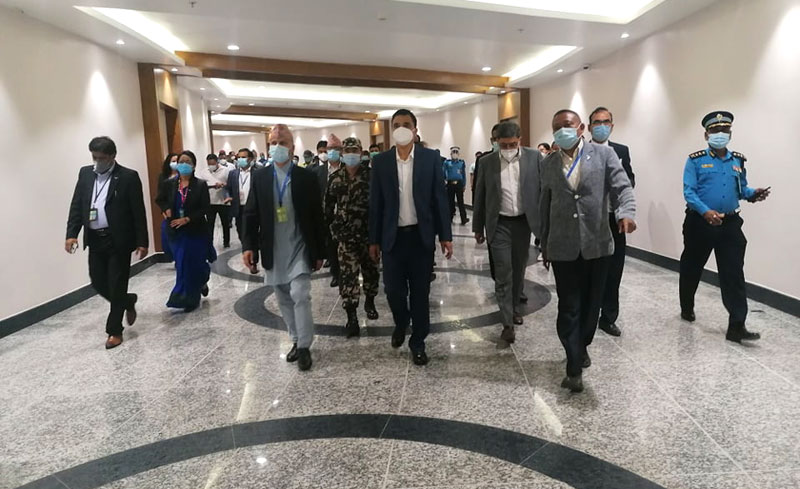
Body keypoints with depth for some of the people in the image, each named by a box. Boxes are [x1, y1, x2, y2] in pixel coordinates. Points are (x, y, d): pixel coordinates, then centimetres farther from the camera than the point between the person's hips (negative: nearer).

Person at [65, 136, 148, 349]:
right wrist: (72, 233, -4)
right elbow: (76, 205, 8)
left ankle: (114, 330, 16)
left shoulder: (128, 177, -7)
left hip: (119, 241, -5)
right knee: (98, 283, 10)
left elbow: (139, 212, -7)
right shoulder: (85, 173, 8)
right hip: (95, 240, 5)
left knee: (116, 286, 2)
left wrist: (142, 242, -10)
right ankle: (128, 302, 37)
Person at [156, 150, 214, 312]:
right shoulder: (170, 184, 2)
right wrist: (166, 209, -1)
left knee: (194, 265, 4)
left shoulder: (201, 185, -7)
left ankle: (190, 299, 26)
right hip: (177, 232, 3)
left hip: (196, 231, -3)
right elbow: (159, 200, 19)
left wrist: (187, 219, -18)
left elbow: (206, 209, -11)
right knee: (183, 266, 8)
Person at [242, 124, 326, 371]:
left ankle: (304, 346, 4)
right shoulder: (260, 177, 5)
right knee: (284, 300, 12)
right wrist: (248, 245, -7)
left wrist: (319, 252, -2)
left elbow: (317, 217, -1)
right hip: (273, 251, 3)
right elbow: (251, 214, 5)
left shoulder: (306, 177, -2)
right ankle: (296, 341, 27)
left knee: (300, 296, -10)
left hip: (299, 249, -3)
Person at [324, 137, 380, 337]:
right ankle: (351, 317, 0)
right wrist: (330, 227, 6)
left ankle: (369, 301, 38)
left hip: (369, 232, 0)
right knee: (348, 274, -4)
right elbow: (328, 205, 9)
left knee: (371, 270, 13)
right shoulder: (335, 177, 3)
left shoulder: (371, 174, -3)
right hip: (345, 234, 0)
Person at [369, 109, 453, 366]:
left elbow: (440, 198, 0)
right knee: (393, 289, 5)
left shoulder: (431, 158, -1)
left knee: (420, 292, 6)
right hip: (392, 236, 1)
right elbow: (375, 203, 4)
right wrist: (374, 240, 3)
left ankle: (418, 341, 22)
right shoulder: (381, 161, 2)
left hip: (421, 235, -1)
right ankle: (400, 324, 37)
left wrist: (445, 235, -3)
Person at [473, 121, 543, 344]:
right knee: (503, 273, -4)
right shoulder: (488, 162, -2)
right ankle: (507, 323, 0)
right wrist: (478, 227, 6)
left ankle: (515, 307, 35)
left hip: (523, 222, 1)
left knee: (519, 270, 14)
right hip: (499, 224, -1)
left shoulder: (534, 158, -2)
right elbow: (480, 196, 4)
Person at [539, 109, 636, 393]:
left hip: (597, 244, 0)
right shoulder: (548, 164, 8)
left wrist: (626, 213, -29)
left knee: (591, 304, 13)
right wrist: (544, 245, 15)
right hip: (563, 247, 0)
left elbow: (622, 187, -7)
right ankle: (575, 367, 8)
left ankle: (582, 346, 38)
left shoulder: (603, 154, 2)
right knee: (569, 307, 0)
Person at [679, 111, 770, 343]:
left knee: (734, 274, -4)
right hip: (700, 223, -3)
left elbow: (741, 189, 14)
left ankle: (737, 326, -2)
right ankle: (687, 308, 34)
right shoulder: (696, 160, -3)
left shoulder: (738, 161, 11)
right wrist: (705, 212, -26)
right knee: (692, 269, 13)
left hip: (730, 224, 3)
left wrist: (754, 194, -9)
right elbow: (689, 191, -12)